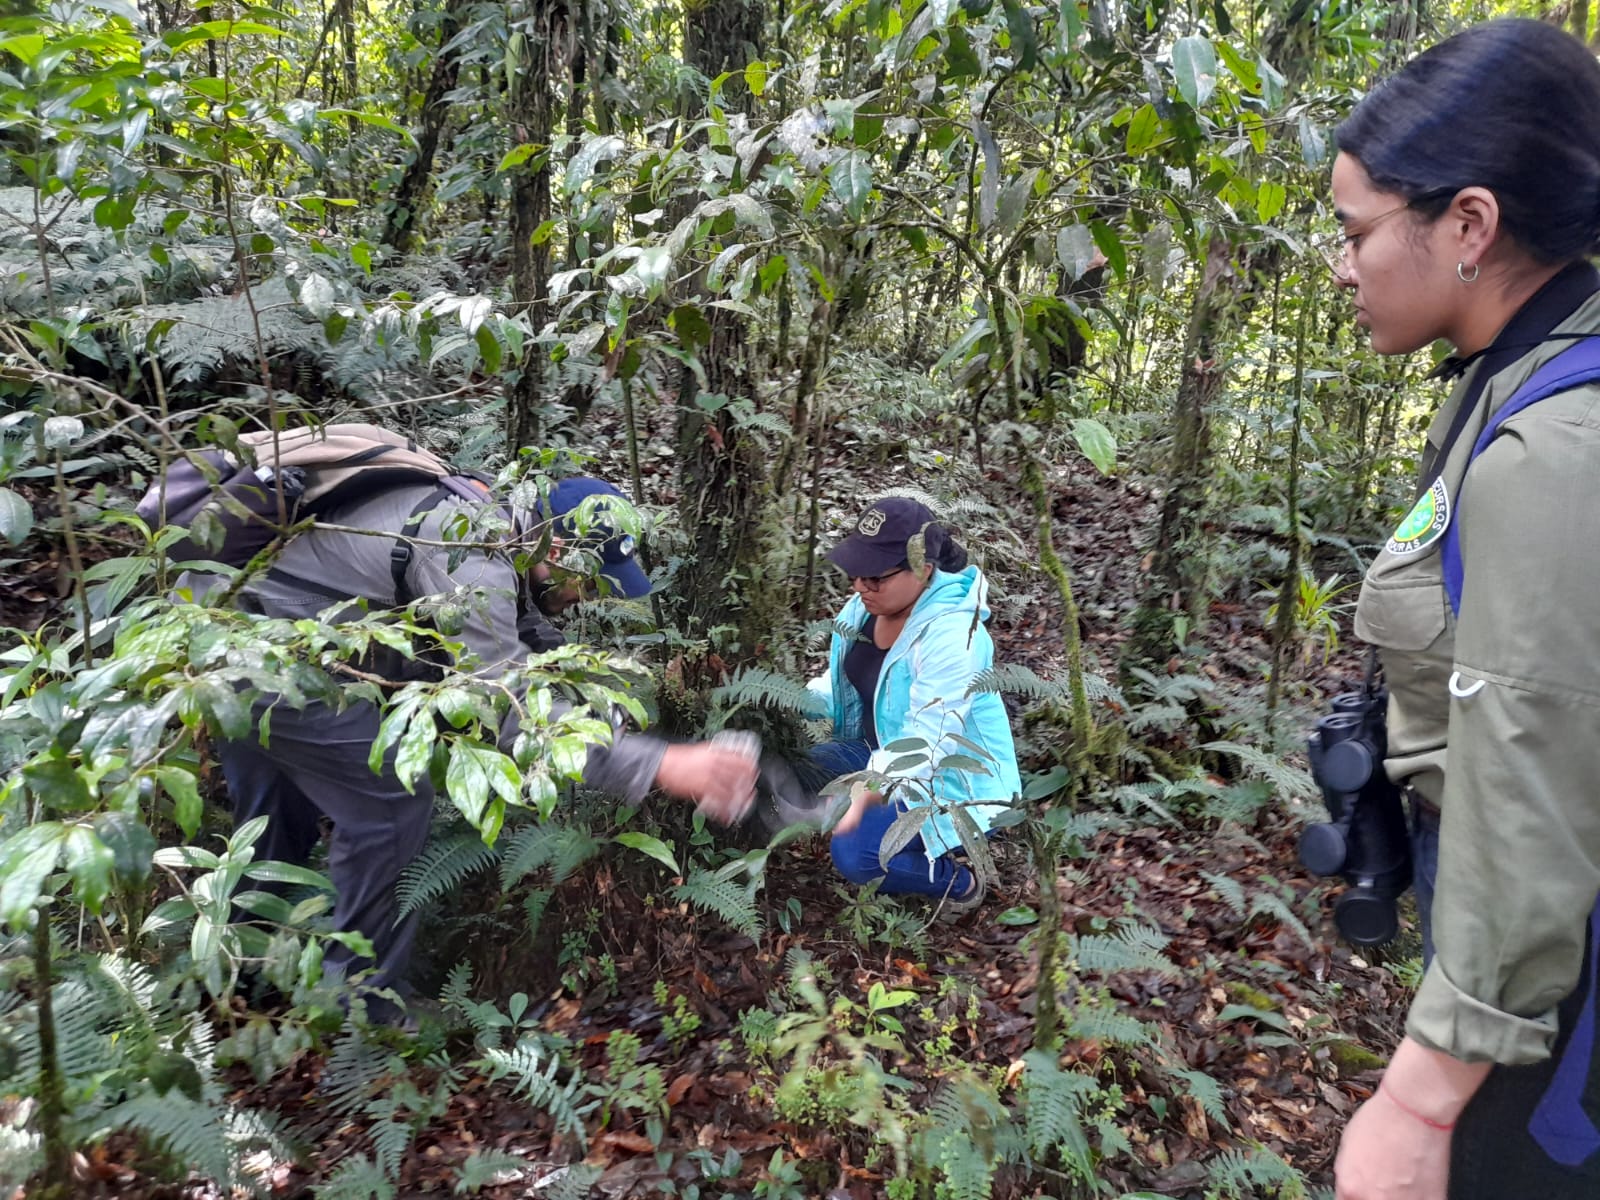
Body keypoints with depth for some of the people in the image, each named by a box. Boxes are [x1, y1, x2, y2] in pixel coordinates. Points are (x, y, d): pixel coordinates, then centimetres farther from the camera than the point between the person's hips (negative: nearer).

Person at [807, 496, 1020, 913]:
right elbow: (841, 683, 4)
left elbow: (927, 743, -37)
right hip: (883, 754, 8)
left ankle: (957, 880, 4)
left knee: (853, 854, -25)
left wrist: (863, 795, -52)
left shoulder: (951, 636, -31)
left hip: (952, 781, -8)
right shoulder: (870, 603, -6)